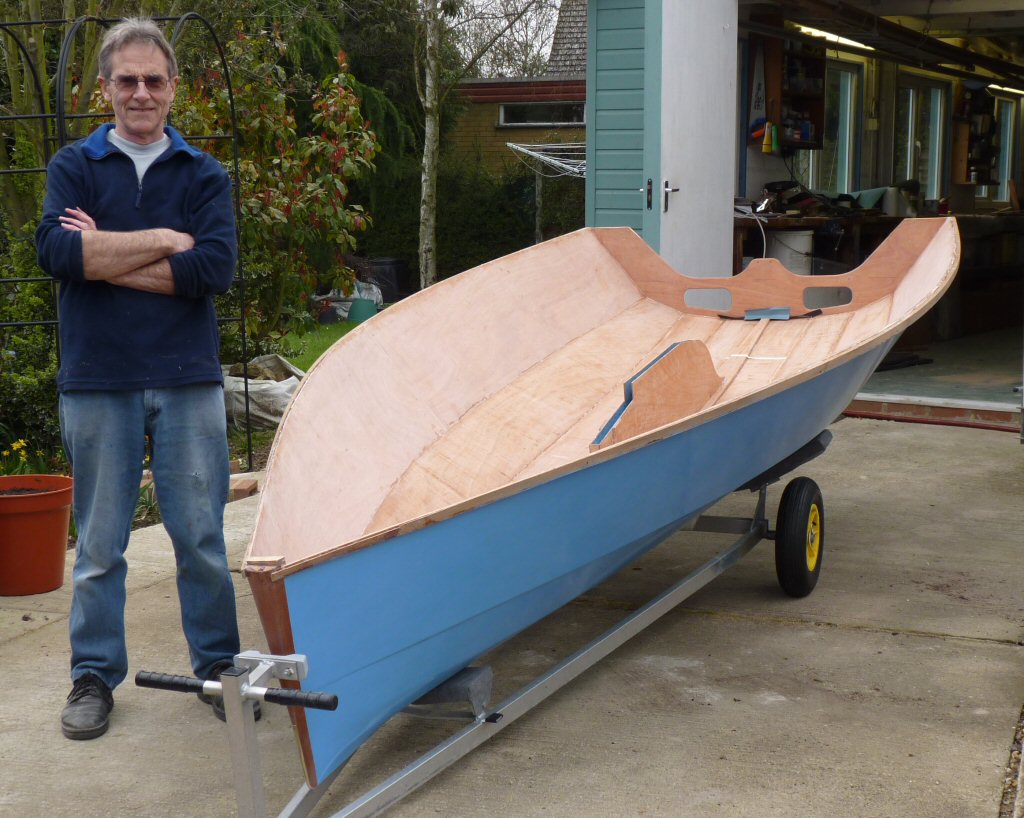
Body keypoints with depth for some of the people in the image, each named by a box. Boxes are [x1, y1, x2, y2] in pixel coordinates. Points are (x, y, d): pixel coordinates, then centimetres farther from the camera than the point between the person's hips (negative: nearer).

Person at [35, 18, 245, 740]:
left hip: (187, 381, 0)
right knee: (99, 545, 8)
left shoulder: (204, 175, 7)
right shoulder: (74, 166, 7)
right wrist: (161, 241, -11)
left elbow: (216, 268, -10)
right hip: (98, 383, 0)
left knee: (203, 537, 6)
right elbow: (56, 249, -12)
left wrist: (105, 259, -10)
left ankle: (218, 664, 20)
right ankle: (94, 675, 21)